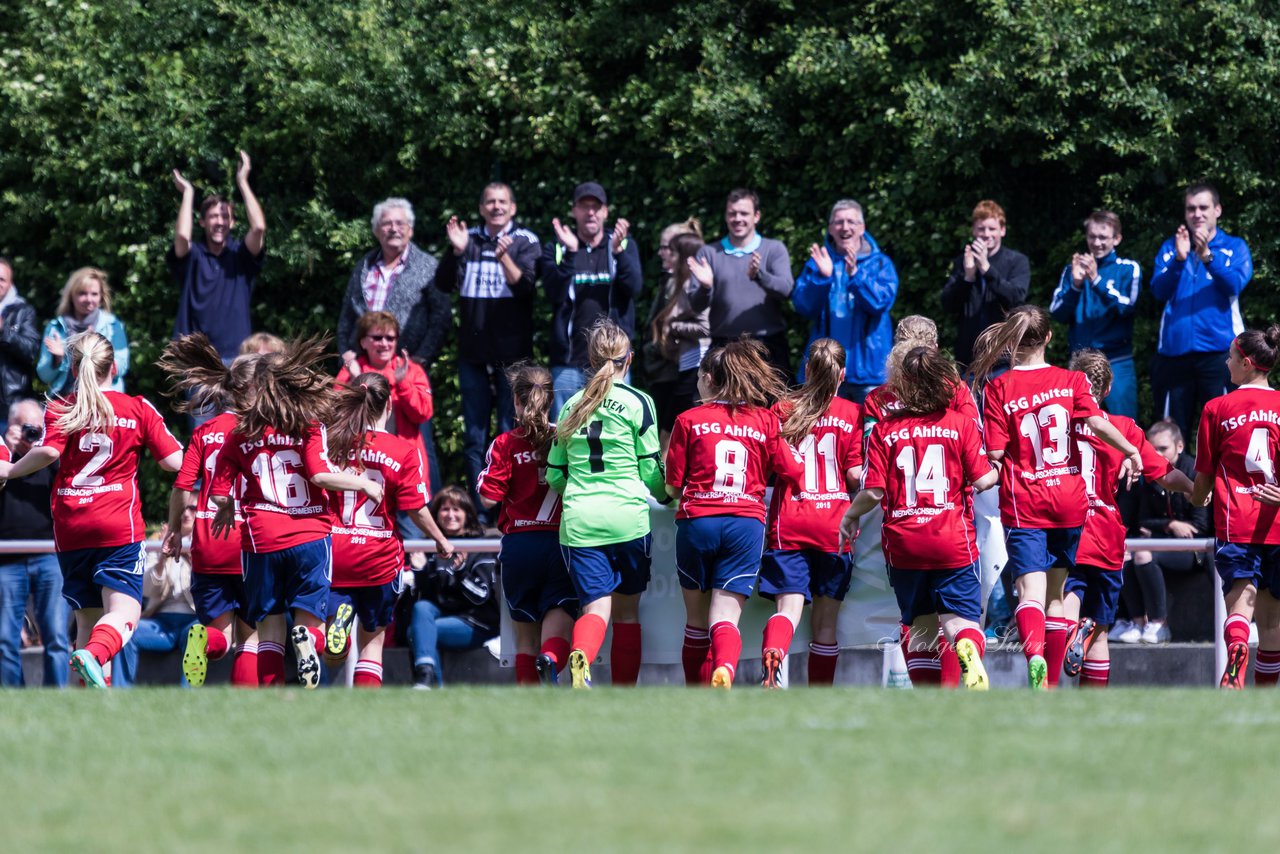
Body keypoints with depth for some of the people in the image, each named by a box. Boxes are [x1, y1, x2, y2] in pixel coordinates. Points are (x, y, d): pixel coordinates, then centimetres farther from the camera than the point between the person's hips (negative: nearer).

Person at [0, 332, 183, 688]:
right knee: (124, 612, -12)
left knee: (88, 618, 12)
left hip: (70, 529, 3)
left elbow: (49, 452, -14)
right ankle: (93, 656, -44)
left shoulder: (59, 411, 4)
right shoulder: (138, 409, 3)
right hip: (119, 527, -3)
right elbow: (173, 461, -1)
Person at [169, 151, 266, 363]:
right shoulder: (193, 256, 4)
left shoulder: (240, 255, 7)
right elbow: (182, 236, -19)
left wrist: (242, 182, -7)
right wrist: (188, 193, -8)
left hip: (236, 354, 1)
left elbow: (259, 227, -12)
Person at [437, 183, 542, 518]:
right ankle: (478, 513, 10)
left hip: (512, 351, -3)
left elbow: (526, 286, -12)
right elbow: (444, 284, 2)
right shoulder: (468, 239, 9)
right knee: (474, 436, 6)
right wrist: (456, 251, -15)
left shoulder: (526, 241, 0)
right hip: (473, 352, 3)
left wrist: (504, 258, -29)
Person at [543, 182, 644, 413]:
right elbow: (554, 294, -9)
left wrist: (619, 251, -23)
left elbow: (635, 287, -7)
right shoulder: (557, 249, 7)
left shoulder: (625, 245, 9)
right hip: (568, 361, 0)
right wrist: (570, 253, -22)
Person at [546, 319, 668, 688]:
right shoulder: (637, 402, 0)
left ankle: (580, 658, -37)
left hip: (578, 520, 2)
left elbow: (555, 476, 15)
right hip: (628, 519, -2)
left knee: (595, 607, -5)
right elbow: (651, 470, 4)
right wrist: (667, 495, 25)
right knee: (627, 609, 11)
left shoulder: (572, 405, 11)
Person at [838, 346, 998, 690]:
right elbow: (981, 480, -4)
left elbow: (874, 491, -4)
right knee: (959, 618, -4)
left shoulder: (884, 430, -1)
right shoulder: (961, 424, -2)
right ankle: (969, 649, -40)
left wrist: (850, 516, 14)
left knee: (919, 625, 14)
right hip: (954, 544, -1)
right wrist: (999, 472, 19)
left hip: (904, 545, 1)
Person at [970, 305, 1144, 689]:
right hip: (1070, 500, 2)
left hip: (1022, 503, -2)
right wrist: (1131, 451, 0)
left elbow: (995, 454, -7)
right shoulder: (1071, 381, 2)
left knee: (1031, 589, -11)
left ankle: (1035, 655, -35)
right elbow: (1098, 424, -11)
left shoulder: (999, 388, -3)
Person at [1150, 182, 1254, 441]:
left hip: (1219, 349, -2)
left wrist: (1207, 256, -27)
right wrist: (1179, 259, -19)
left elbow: (1234, 284, -11)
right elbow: (1159, 291, -1)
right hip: (1174, 350, 2)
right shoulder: (1170, 248, 13)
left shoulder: (1234, 247, 7)